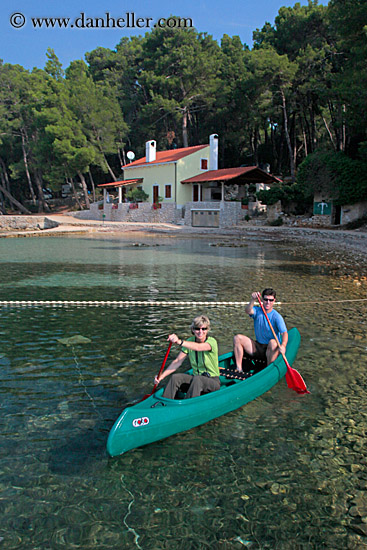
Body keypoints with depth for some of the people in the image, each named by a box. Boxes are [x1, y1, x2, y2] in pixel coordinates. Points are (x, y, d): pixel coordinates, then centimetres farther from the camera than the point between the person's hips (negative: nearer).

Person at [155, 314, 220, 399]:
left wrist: (179, 342, -55)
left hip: (213, 382, -4)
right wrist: (161, 376, -15)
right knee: (175, 377, -24)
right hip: (196, 378, 5)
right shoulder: (190, 341, 0)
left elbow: (198, 347, -38)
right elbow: (177, 362, -3)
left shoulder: (212, 341, -15)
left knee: (197, 379, -37)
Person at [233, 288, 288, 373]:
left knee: (273, 342, -37)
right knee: (237, 338, -11)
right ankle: (238, 368, -13)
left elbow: (284, 333, -25)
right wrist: (253, 300, -45)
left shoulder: (277, 316, -13)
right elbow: (248, 310, -25)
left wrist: (283, 345, -46)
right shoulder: (257, 311, -2)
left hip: (271, 350, -4)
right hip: (258, 348, 4)